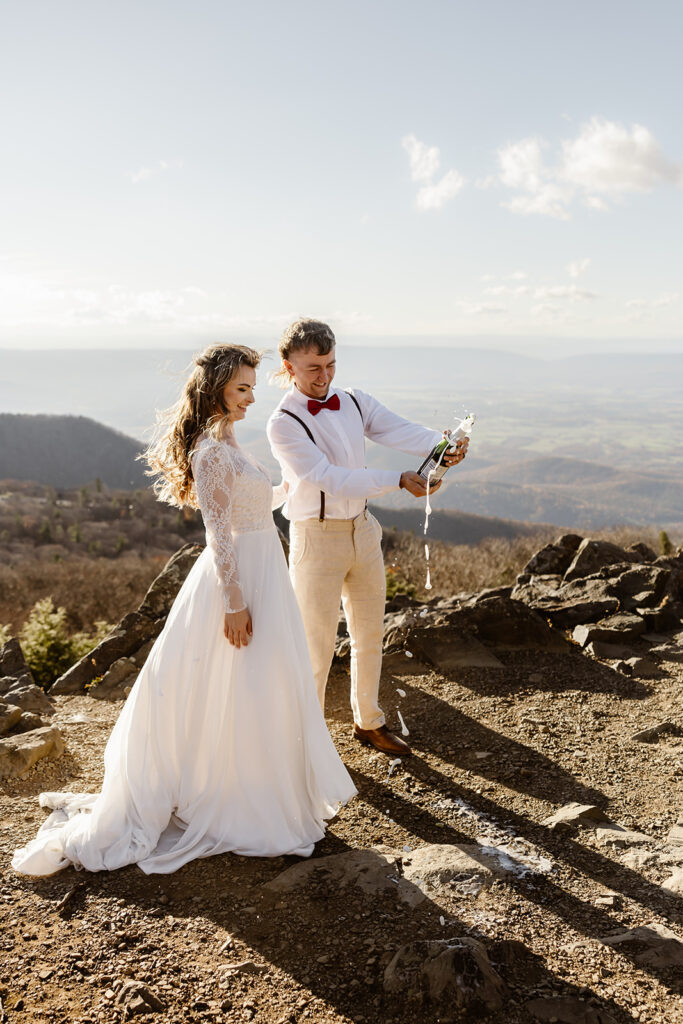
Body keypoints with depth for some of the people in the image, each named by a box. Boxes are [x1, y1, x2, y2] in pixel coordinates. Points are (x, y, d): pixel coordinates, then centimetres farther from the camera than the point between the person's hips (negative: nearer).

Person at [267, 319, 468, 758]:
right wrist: (399, 480, -30)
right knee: (317, 643, 3)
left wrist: (441, 444, -35)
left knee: (370, 633, 17)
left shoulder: (355, 402, 2)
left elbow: (401, 432, -13)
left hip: (363, 529, 6)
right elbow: (329, 478, -24)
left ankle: (368, 722, 36)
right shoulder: (284, 424, -15)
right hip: (317, 537, -6)